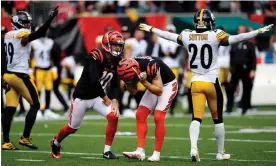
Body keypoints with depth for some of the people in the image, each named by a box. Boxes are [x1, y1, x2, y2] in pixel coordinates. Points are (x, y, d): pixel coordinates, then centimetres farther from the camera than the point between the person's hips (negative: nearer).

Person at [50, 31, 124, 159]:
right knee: (73, 127, 8)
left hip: (97, 97, 6)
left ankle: (107, 151, -7)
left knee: (113, 116, -16)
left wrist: (114, 101, -14)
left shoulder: (116, 61, 0)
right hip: (82, 97, -6)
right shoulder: (96, 57, -24)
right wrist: (106, 99, -19)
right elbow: (94, 81, -29)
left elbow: (115, 85, 3)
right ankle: (55, 143, 39)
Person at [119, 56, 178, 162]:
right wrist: (128, 83, -22)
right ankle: (140, 151, -7)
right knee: (140, 115, -5)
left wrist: (144, 82, -38)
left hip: (168, 84, -7)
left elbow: (159, 91, -27)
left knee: (158, 117, -17)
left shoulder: (150, 67, -37)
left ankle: (156, 154, -10)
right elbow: (133, 91, -3)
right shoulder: (132, 68, -16)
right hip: (155, 85, 7)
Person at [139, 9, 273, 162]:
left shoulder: (187, 36, -1)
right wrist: (258, 32, -5)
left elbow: (170, 36, 14)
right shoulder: (215, 36, -11)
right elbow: (235, 39, -12)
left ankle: (194, 148, -25)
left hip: (195, 83, 2)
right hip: (211, 83, -2)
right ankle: (220, 153, 20)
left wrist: (151, 29, 31)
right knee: (218, 119, 12)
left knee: (196, 118, -2)